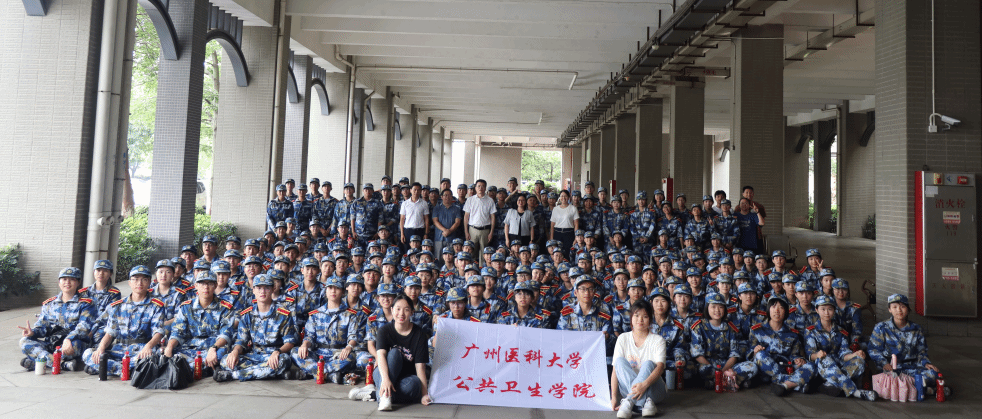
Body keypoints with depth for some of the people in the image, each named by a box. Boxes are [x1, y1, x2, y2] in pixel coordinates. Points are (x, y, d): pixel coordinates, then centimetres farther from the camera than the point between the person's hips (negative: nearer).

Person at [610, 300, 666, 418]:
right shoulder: (623, 338, 2)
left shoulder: (657, 340, -3)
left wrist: (644, 384, -42)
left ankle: (628, 402, -42)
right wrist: (613, 397, -18)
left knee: (648, 364, -29)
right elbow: (616, 368, -6)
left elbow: (660, 367, -21)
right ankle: (646, 402, -41)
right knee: (620, 361, -24)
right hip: (628, 387, 2)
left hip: (653, 389, -2)